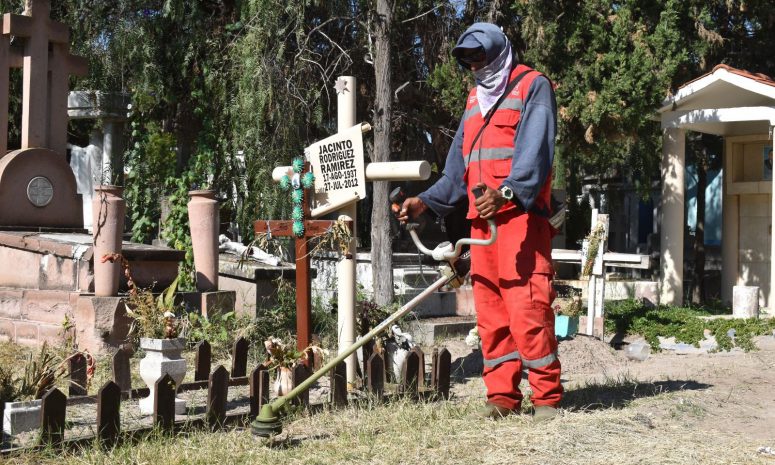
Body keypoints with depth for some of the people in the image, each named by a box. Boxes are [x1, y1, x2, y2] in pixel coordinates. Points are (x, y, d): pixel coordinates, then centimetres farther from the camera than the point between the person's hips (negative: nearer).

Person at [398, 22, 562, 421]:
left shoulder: (533, 87, 1)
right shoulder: (475, 99, 24)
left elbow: (535, 150, -15)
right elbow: (459, 166, 26)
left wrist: (506, 192, -31)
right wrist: (426, 201, 15)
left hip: (522, 214, -7)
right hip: (482, 219, 7)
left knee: (526, 307, -12)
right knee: (489, 309, 5)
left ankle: (546, 396, -5)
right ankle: (502, 396, 10)